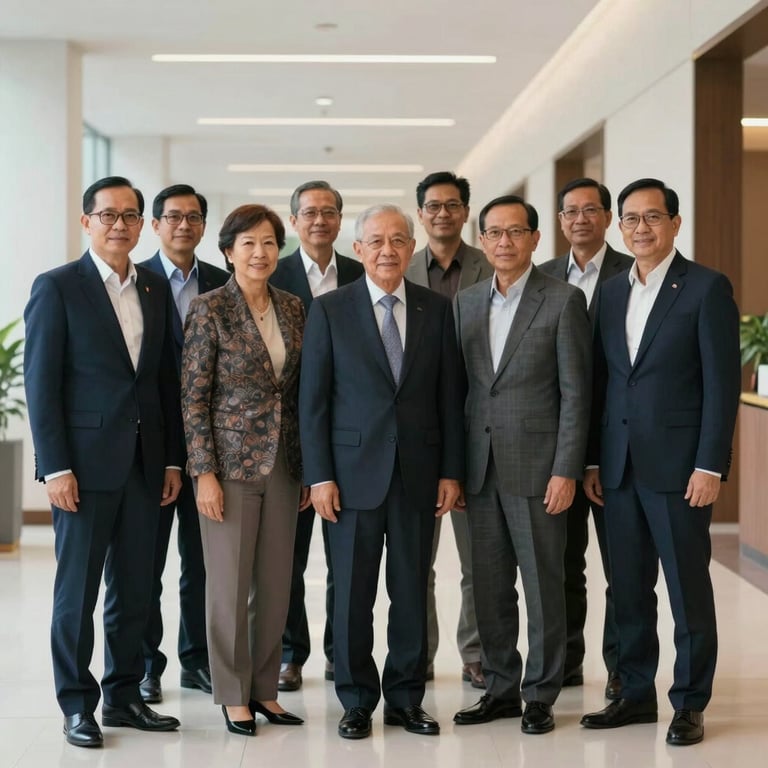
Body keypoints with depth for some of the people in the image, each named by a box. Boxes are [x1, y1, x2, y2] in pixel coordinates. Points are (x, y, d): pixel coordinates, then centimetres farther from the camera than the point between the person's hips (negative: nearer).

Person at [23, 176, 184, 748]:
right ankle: (78, 705, 14)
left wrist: (172, 458, 8)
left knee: (135, 588, 10)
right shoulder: (58, 287, -4)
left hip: (144, 462, 5)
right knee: (78, 589, 3)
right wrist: (55, 466, -13)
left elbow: (166, 378, 13)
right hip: (86, 461, -5)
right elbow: (41, 383, -8)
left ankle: (124, 696, 22)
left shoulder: (155, 288, 11)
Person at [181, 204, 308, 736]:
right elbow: (193, 397, -8)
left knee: (276, 582, 9)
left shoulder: (293, 309, 7)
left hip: (283, 463, 5)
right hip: (231, 461, -5)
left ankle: (264, 688, 20)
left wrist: (308, 466, 10)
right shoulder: (209, 309, -7)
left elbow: (302, 391, 13)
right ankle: (233, 696, 14)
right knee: (230, 581, 2)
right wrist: (204, 472, -13)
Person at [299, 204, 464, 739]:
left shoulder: (437, 309, 6)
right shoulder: (330, 310, 0)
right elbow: (313, 399, -2)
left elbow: (450, 395, 7)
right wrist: (320, 475, -7)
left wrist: (451, 471, 2)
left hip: (419, 471, 2)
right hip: (354, 470, -2)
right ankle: (357, 702, 16)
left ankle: (406, 699, 19)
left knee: (412, 590, 7)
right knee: (353, 594, 4)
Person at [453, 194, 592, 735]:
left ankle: (541, 696, 13)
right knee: (489, 587, 10)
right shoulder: (467, 302, 11)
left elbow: (575, 391, -7)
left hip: (536, 466, -5)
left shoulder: (563, 300, -5)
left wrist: (566, 471, -13)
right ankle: (501, 690, 22)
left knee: (543, 585, 2)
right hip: (480, 467, 5)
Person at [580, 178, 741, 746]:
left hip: (678, 465, -5)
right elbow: (602, 382, 14)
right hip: (620, 467, 6)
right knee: (628, 589, 11)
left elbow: (723, 381, -9)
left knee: (688, 589, 3)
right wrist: (592, 460, 10)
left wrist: (711, 466, -14)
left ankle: (690, 704, 13)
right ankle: (636, 694, 23)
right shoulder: (611, 293, 13)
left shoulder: (707, 288, -5)